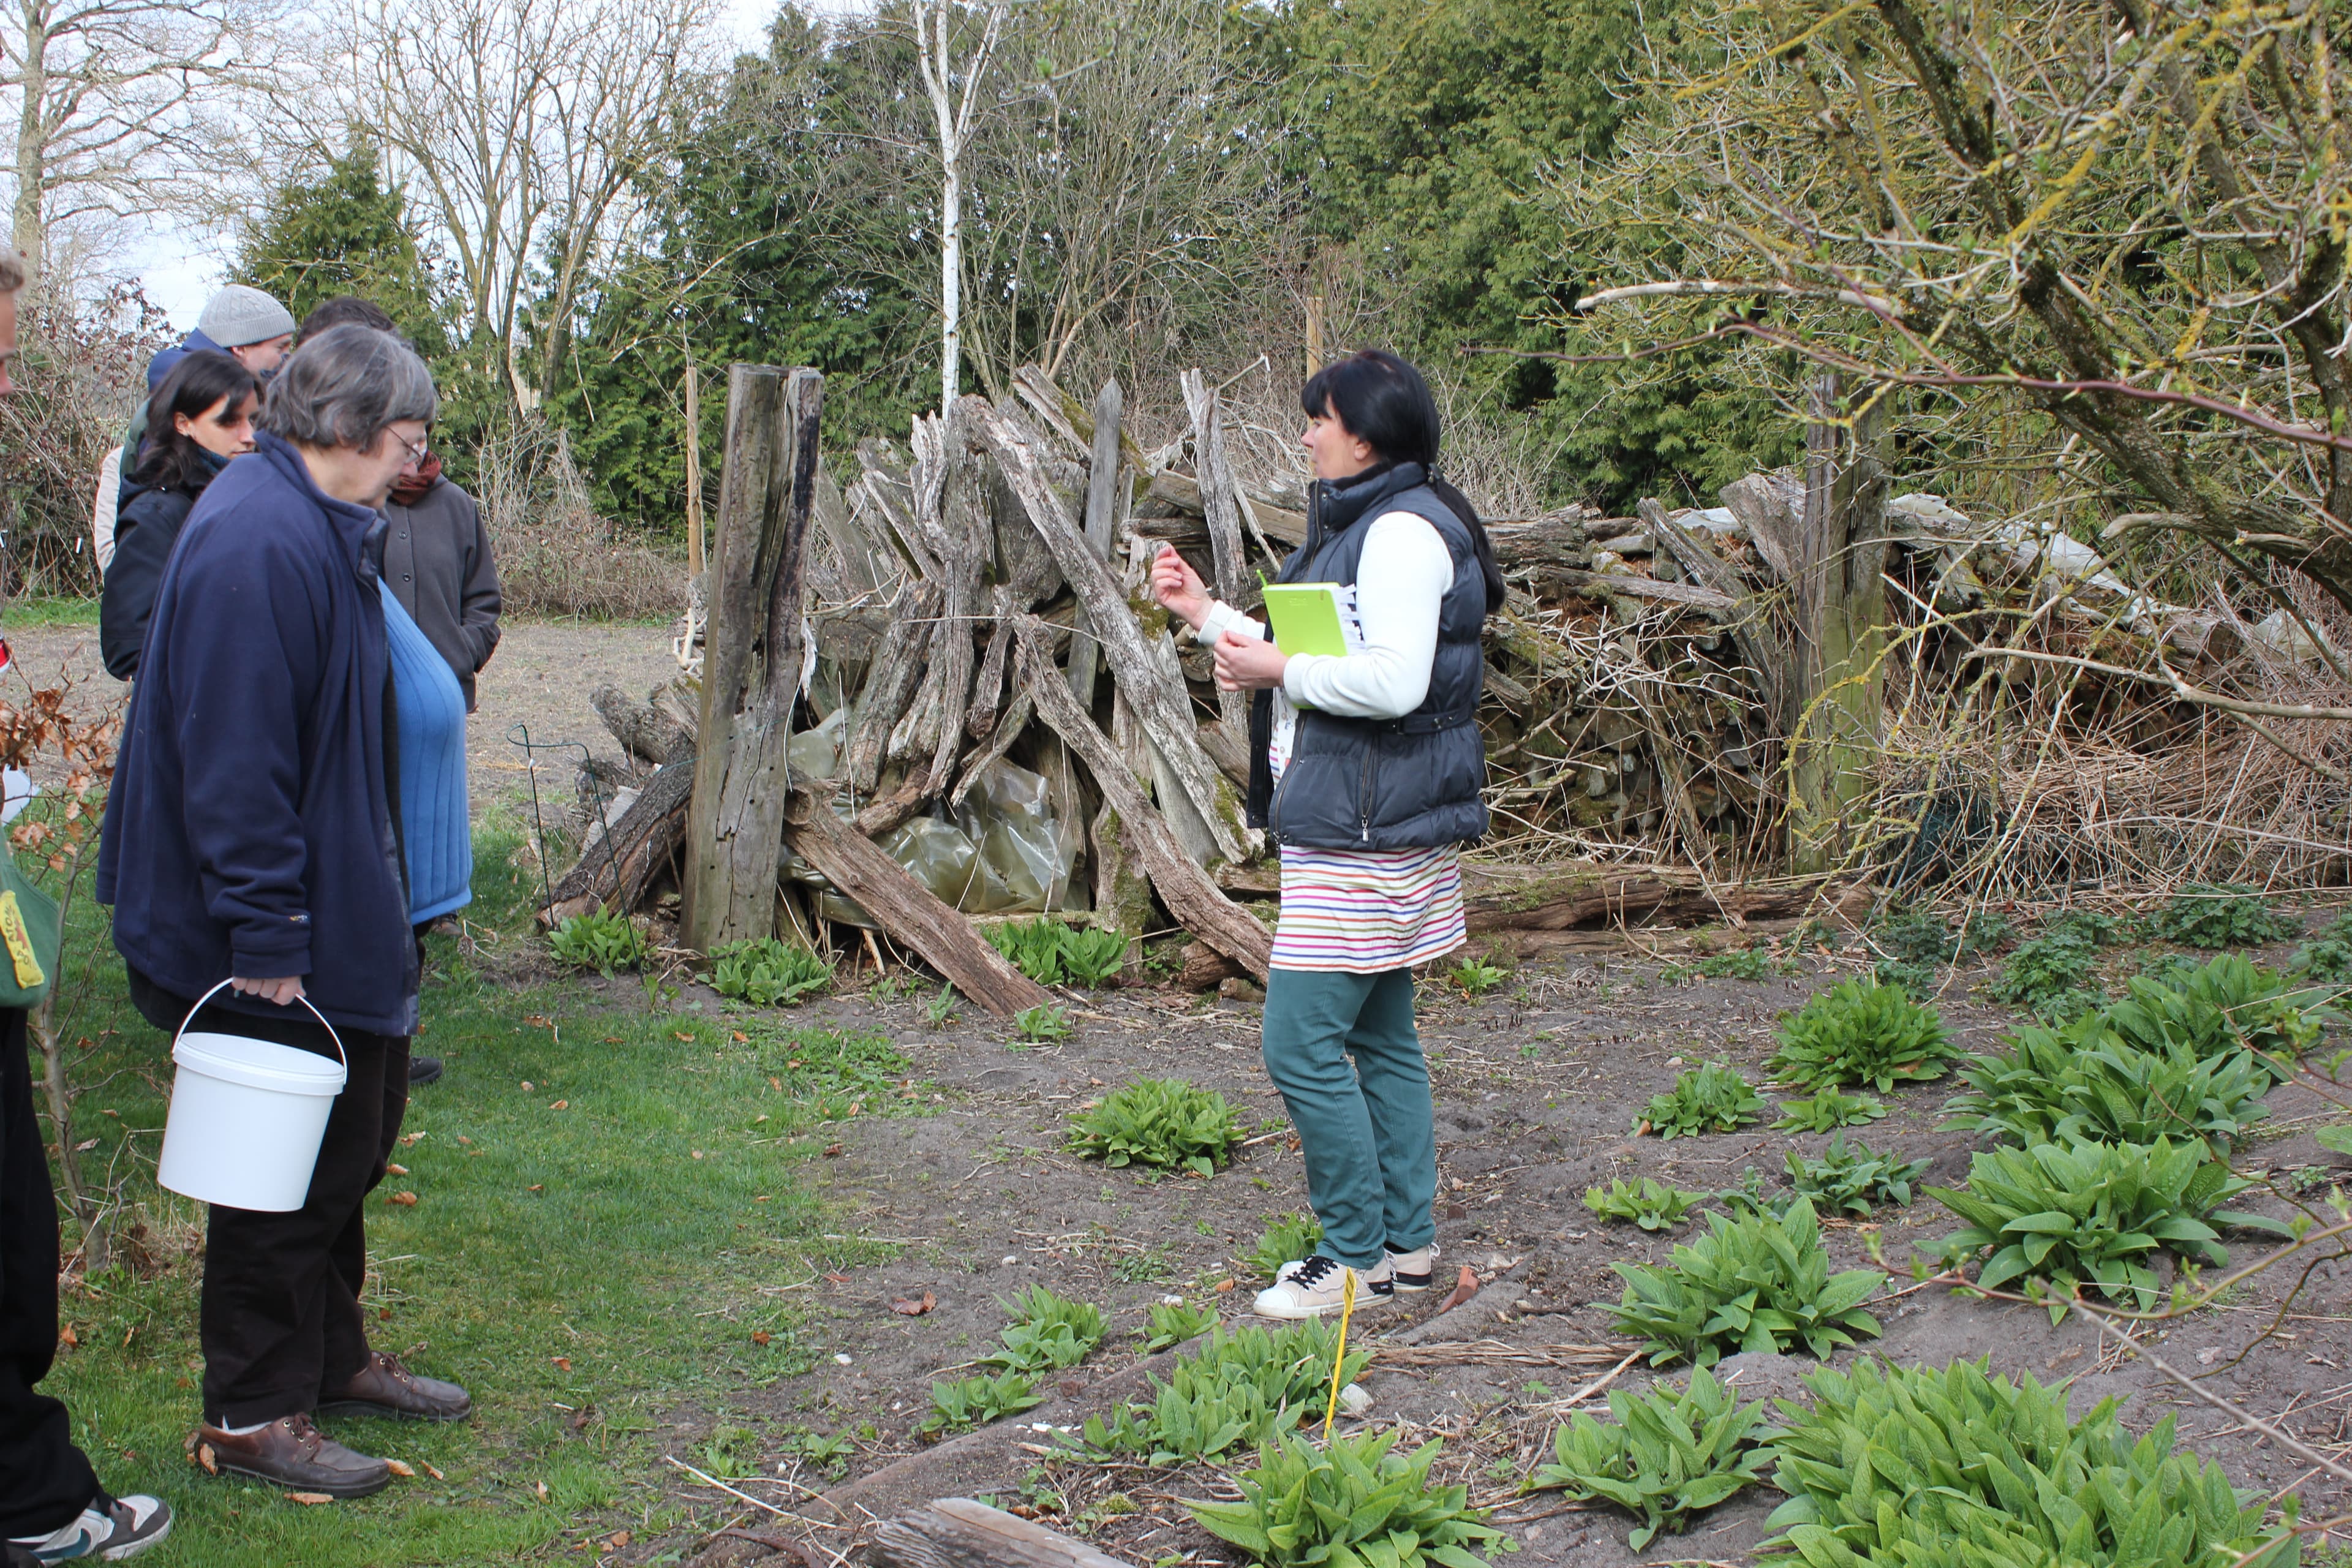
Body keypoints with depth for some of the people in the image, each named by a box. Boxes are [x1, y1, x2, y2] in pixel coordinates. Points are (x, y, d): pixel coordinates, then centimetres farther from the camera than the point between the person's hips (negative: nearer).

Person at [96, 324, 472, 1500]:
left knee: (347, 1147, 21)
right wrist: (264, 934, -26)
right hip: (282, 948, -11)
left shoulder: (318, 529, 11)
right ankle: (251, 1415, 17)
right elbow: (236, 758, -28)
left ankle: (331, 1357, 37)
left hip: (335, 926, 11)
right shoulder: (258, 543, -24)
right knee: (289, 1173, 2)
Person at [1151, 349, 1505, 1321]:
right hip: (1352, 824, 11)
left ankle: (1357, 1259, 3)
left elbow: (1394, 682, -25)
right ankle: (1406, 1242, 23)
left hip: (1371, 829, -11)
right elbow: (1315, 659, 24)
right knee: (1379, 1035, 14)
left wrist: (1277, 669, -14)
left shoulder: (1404, 530, -15)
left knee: (1301, 1045, -8)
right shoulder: (1357, 525, 18)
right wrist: (1205, 615, 20)